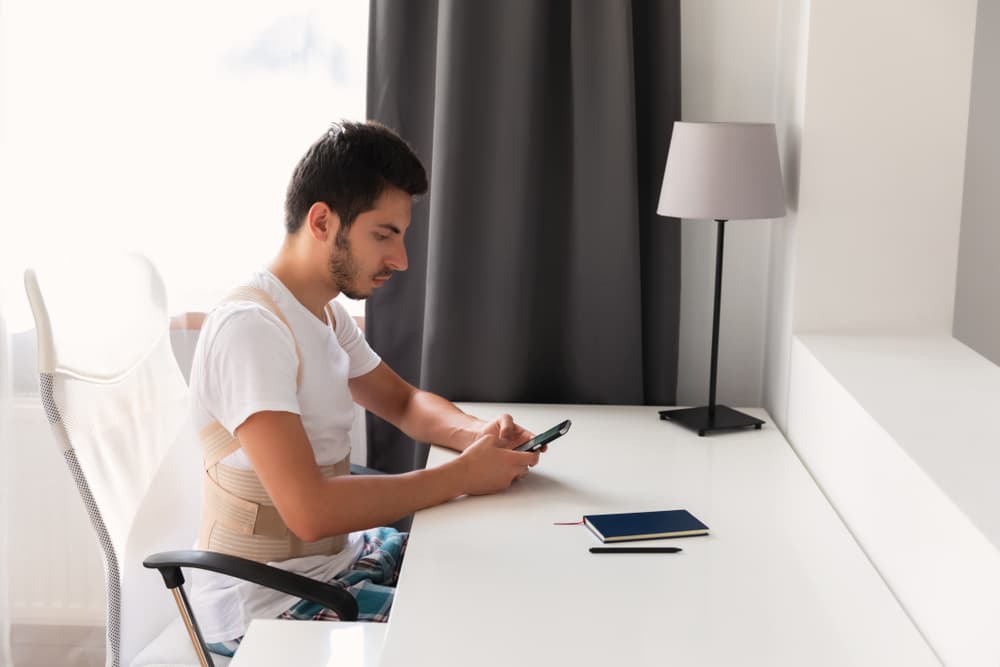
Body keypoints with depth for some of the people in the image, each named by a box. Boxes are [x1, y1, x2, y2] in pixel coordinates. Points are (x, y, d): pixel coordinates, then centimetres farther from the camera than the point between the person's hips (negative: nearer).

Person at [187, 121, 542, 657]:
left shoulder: (326, 312, 6)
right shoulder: (250, 328, -24)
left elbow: (403, 402, 19)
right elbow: (308, 509, -32)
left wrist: (478, 433, -4)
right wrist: (463, 475, -23)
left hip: (336, 553, 9)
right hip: (264, 602, -9)